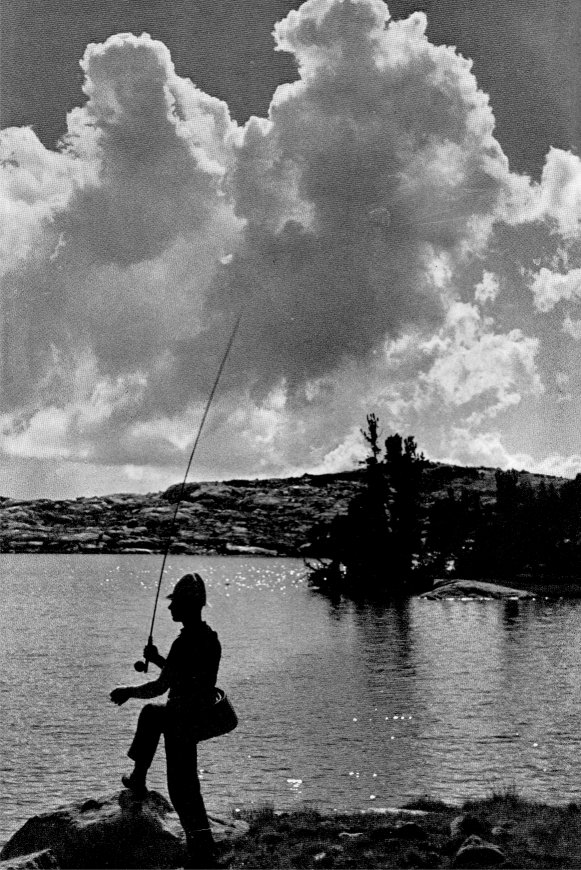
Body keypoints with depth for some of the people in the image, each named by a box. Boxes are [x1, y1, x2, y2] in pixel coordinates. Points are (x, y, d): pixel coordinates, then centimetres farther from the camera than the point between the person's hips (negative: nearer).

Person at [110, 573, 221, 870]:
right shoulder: (210, 637, 4)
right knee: (150, 713, 31)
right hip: (200, 712, 10)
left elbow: (161, 686, -24)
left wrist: (127, 692, -9)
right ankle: (138, 779, 34)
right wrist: (158, 660, 18)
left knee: (183, 788, -1)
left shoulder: (185, 642, -25)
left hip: (182, 722, -10)